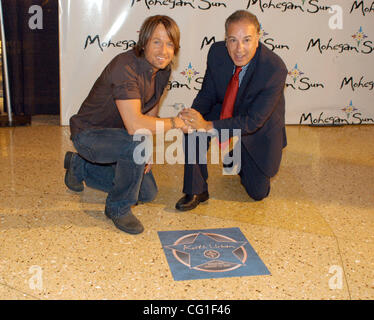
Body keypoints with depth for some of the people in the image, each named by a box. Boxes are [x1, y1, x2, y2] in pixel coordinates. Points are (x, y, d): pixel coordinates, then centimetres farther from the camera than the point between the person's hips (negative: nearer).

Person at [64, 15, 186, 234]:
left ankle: (80, 166, 30)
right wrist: (176, 122, -30)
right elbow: (135, 125, -41)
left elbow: (151, 111, 7)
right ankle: (119, 208, -11)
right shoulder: (125, 68, -32)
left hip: (117, 135, 9)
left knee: (148, 193, 13)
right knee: (137, 143, -37)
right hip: (89, 133, -8)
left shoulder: (163, 69, -4)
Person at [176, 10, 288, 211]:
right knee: (192, 127, -26)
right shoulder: (217, 52, -19)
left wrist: (209, 126, -42)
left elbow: (253, 121, -34)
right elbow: (207, 94, -7)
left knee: (258, 192, 4)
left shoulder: (275, 70, -34)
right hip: (226, 112, 3)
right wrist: (194, 114, -30)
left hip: (259, 131, -3)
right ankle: (196, 191, -9)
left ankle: (239, 160, 36)